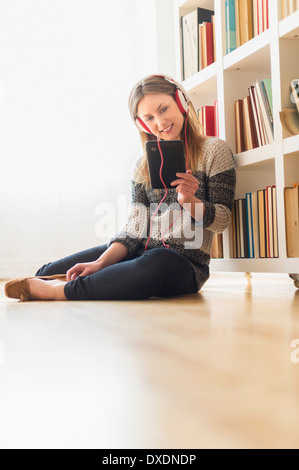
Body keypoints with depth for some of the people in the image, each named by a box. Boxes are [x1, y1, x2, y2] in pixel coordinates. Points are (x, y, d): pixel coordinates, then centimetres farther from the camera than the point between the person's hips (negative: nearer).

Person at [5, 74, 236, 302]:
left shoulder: (214, 150, 1)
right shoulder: (143, 166, 14)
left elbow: (222, 220, -2)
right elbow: (134, 229, 5)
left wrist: (190, 201, -22)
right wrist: (100, 263, -10)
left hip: (186, 264, -4)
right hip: (143, 254, 4)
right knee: (48, 272, -11)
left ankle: (58, 290, -28)